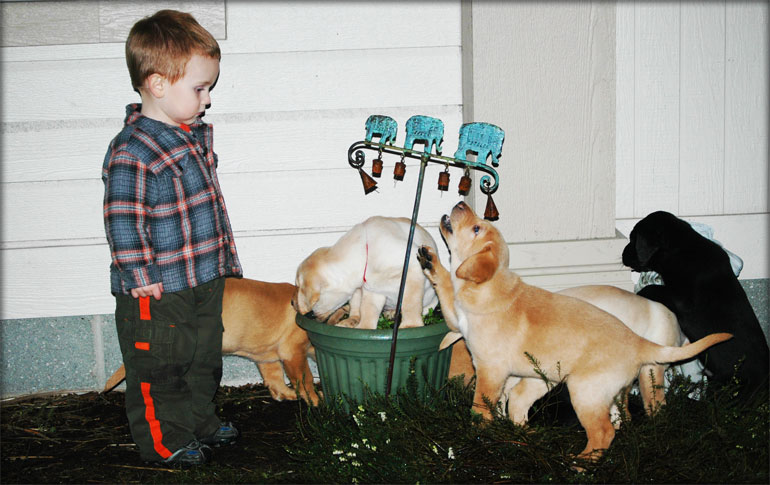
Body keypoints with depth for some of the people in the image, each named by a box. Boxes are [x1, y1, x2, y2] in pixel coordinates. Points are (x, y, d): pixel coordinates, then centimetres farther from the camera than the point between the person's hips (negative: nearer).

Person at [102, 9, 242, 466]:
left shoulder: (198, 134, 7)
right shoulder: (131, 152, -22)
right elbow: (123, 219, -21)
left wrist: (225, 252, 22)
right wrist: (140, 275, -21)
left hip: (205, 279, 9)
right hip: (158, 291, -9)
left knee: (204, 353, 21)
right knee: (160, 366, 5)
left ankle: (201, 422, 38)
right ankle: (165, 440, 21)